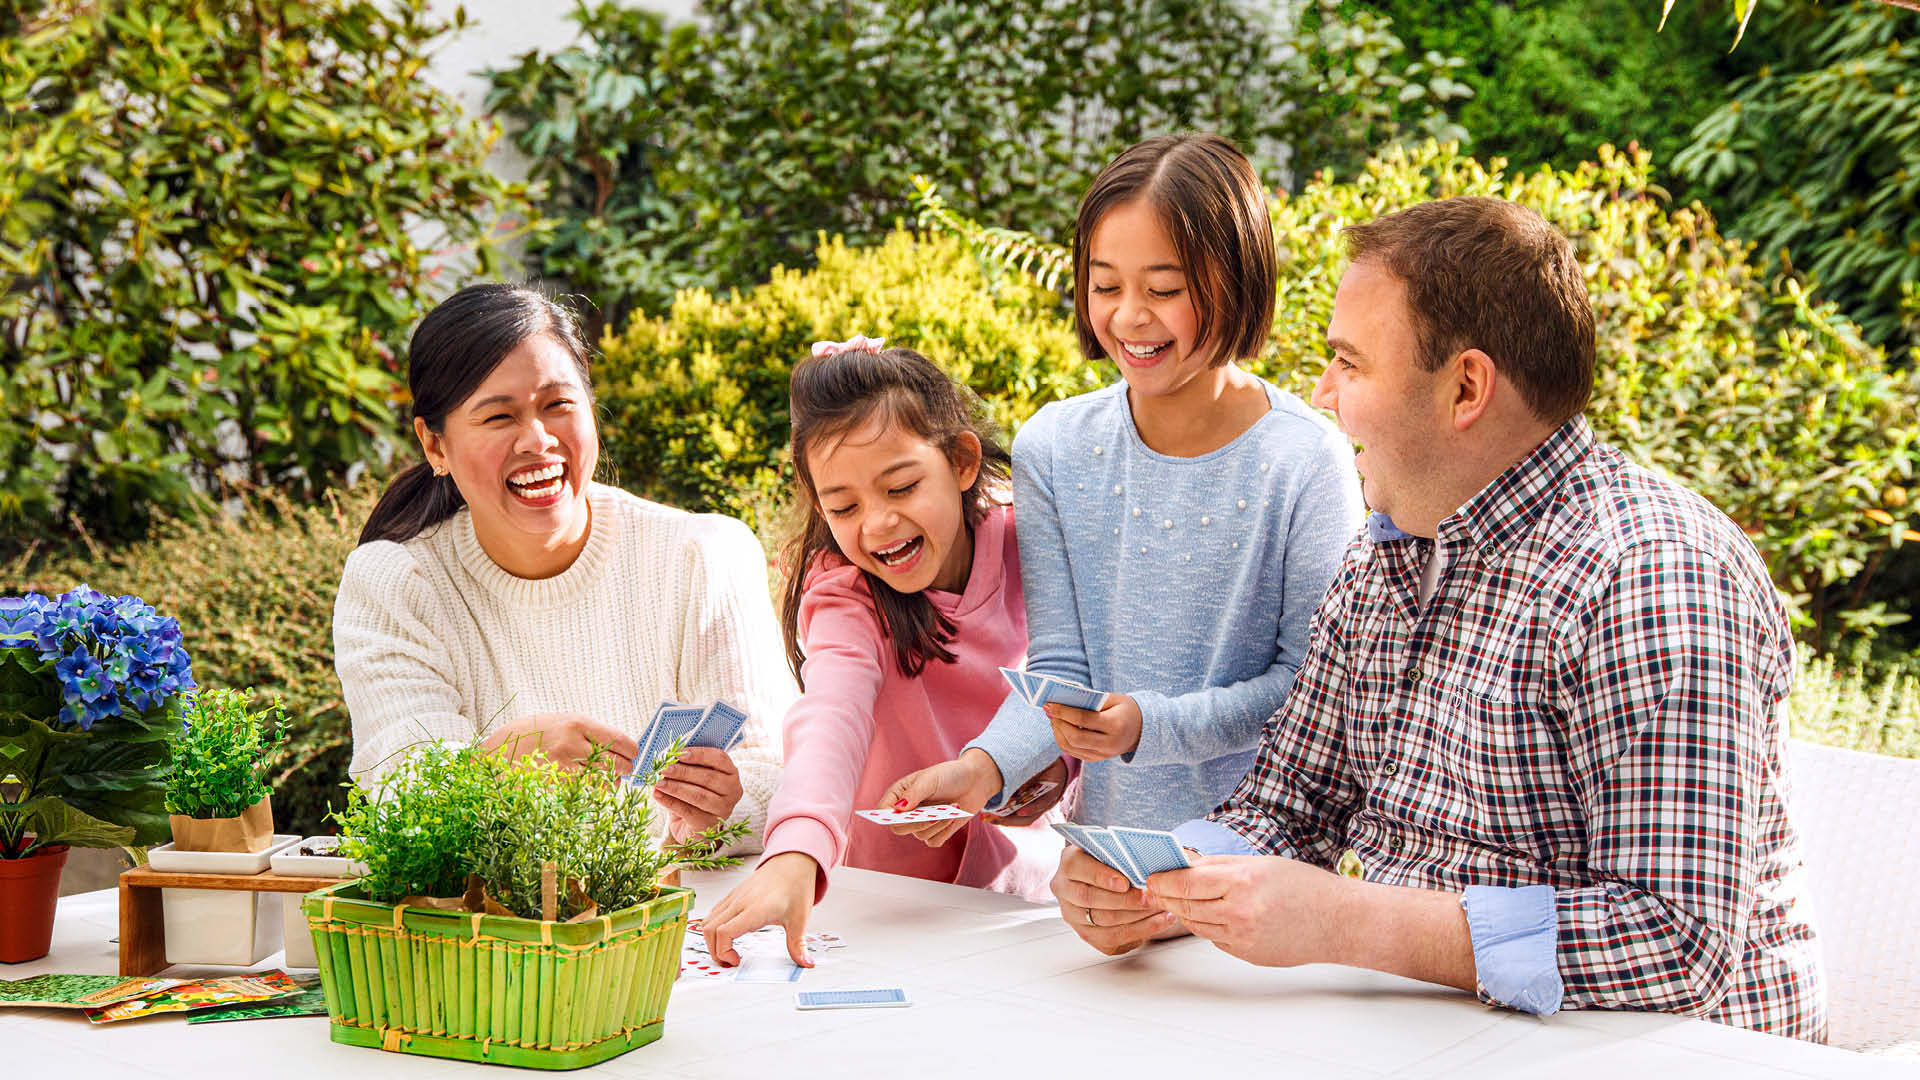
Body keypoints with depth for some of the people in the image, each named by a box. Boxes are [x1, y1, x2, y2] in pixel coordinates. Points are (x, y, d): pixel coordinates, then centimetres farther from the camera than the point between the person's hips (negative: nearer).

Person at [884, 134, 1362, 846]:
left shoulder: (1306, 461, -10)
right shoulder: (1053, 447, 1)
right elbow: (1059, 667, 0)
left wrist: (1153, 726, -21)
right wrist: (985, 765, -19)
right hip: (1106, 845, 5)